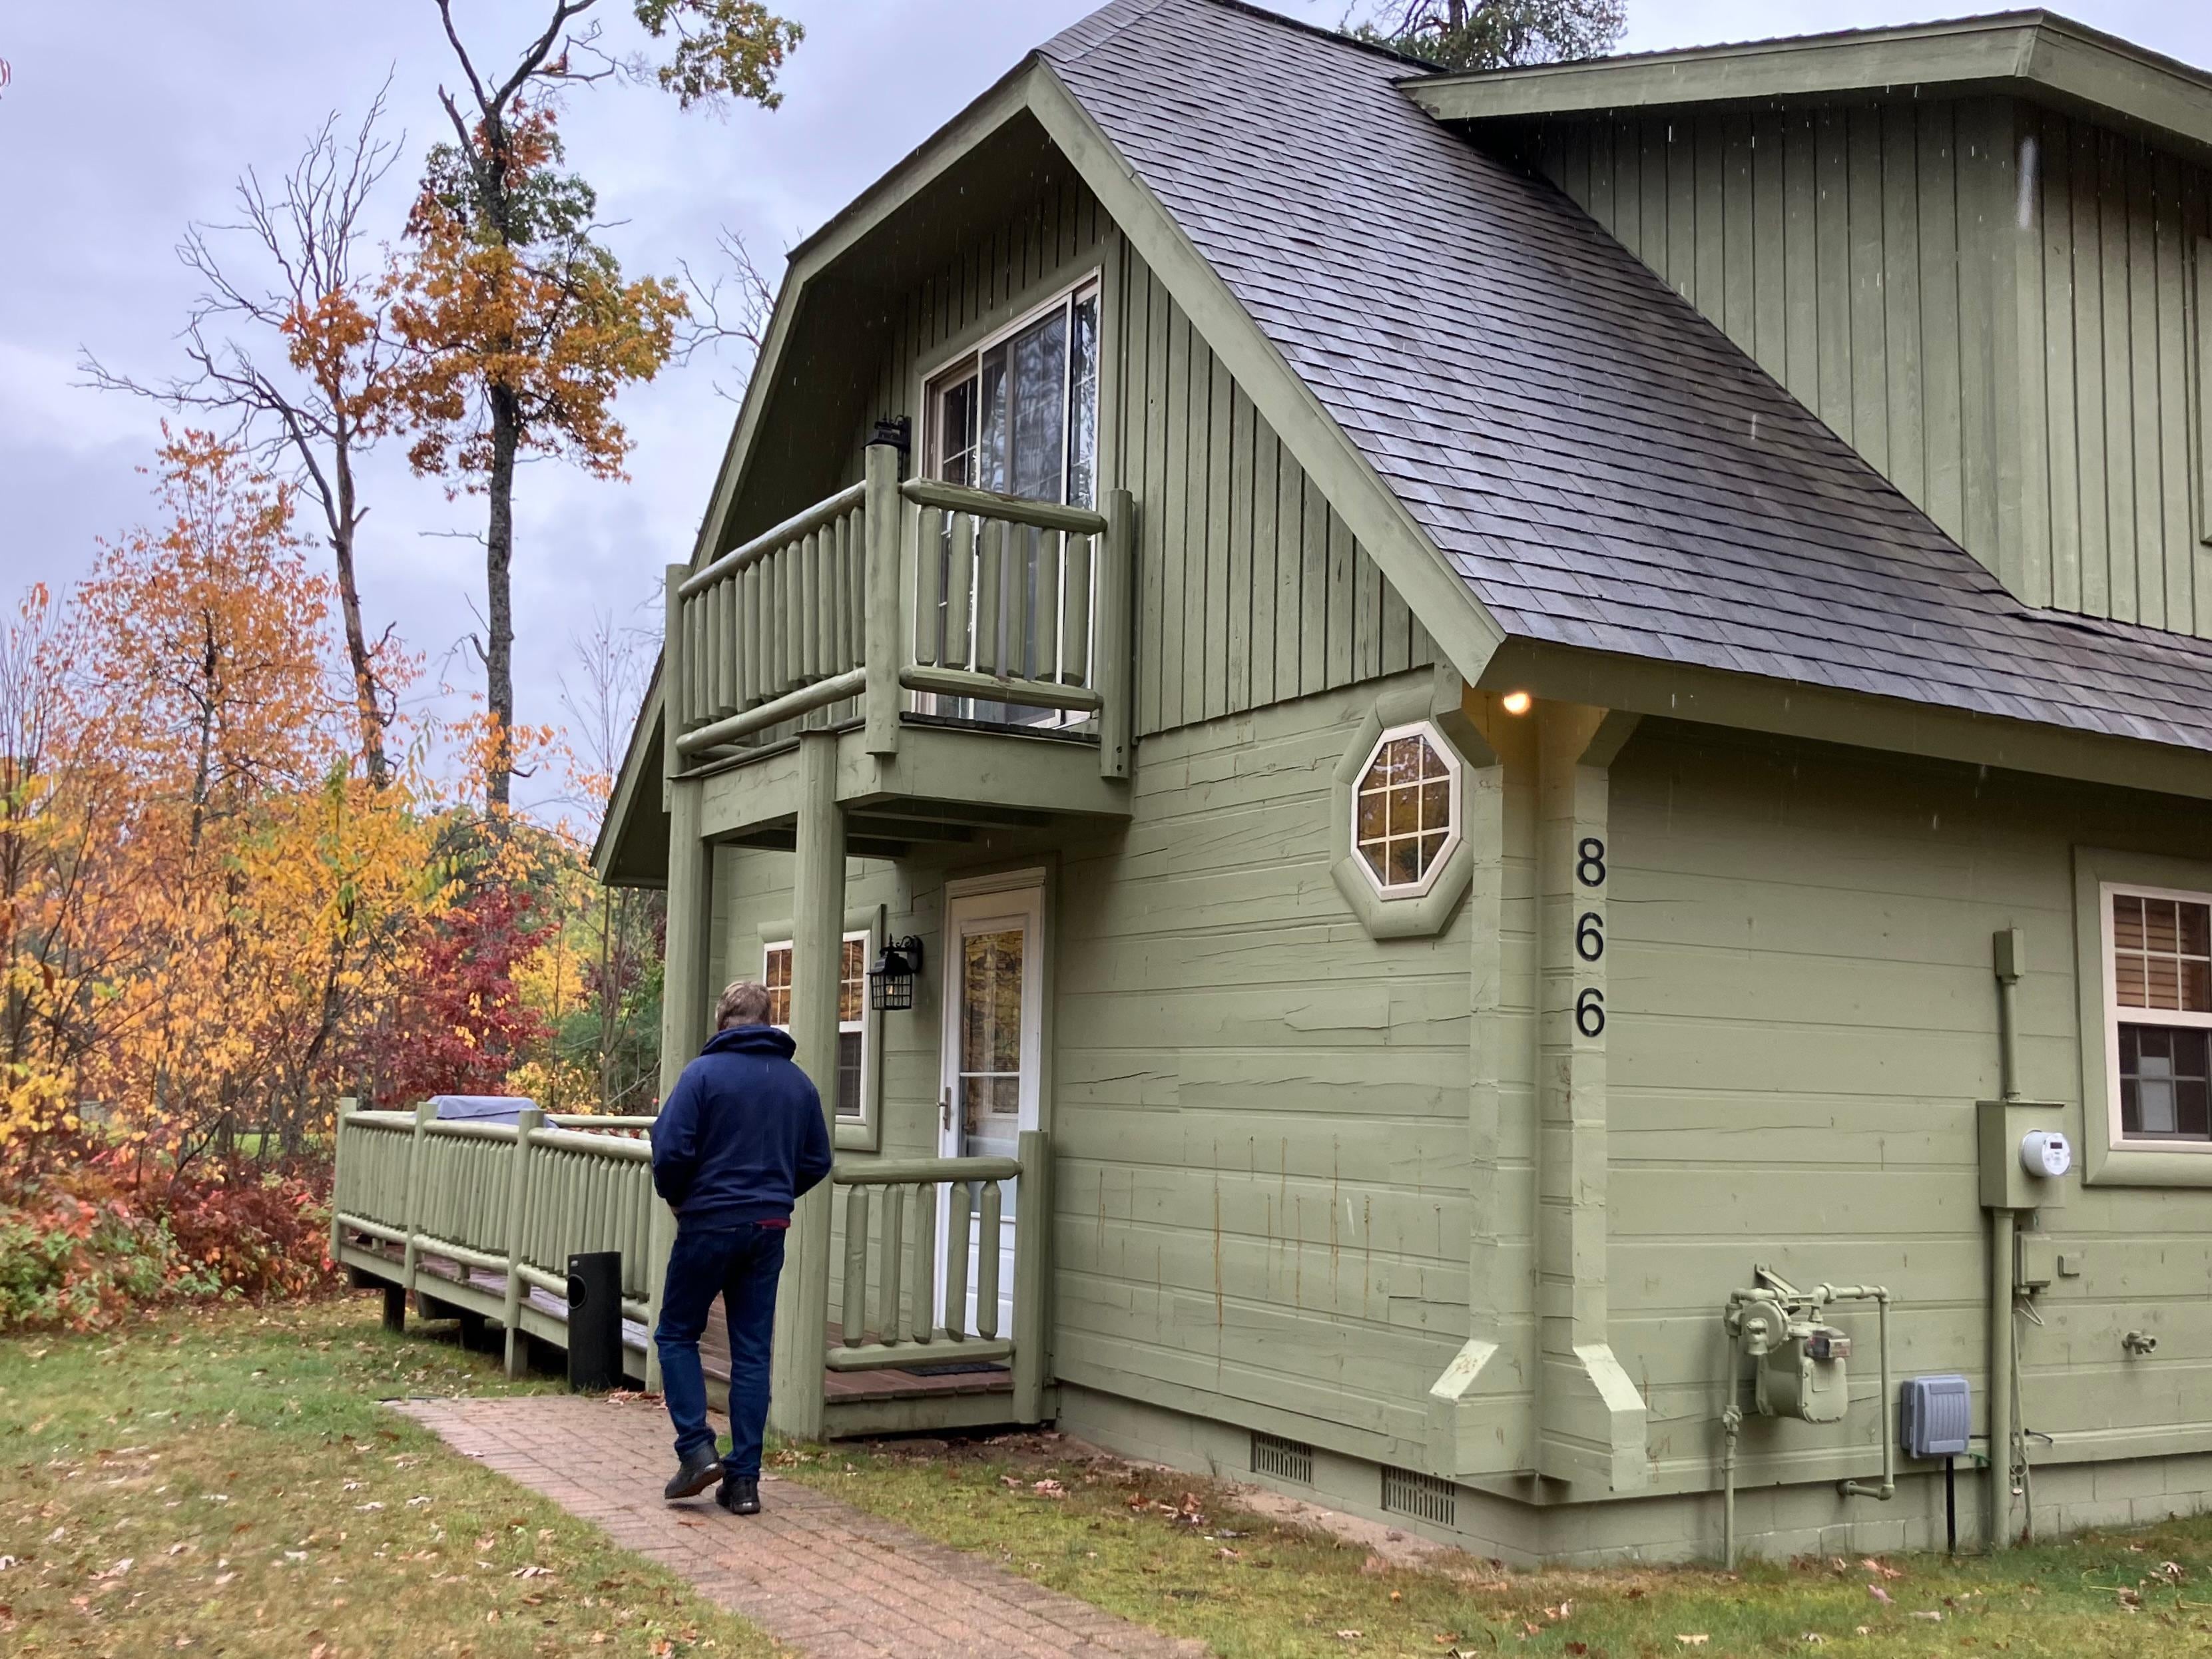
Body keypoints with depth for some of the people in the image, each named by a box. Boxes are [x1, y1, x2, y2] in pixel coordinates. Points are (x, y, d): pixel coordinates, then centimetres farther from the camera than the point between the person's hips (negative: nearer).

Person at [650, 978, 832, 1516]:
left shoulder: (704, 1073, -8)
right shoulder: (797, 1082, 6)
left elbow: (671, 1150, -14)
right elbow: (817, 1161, 10)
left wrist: (675, 1197, 4)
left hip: (709, 1224, -4)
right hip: (769, 1230, 4)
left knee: (677, 1335, 13)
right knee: (752, 1352, 8)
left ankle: (697, 1449, 1)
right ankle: (744, 1478, 8)